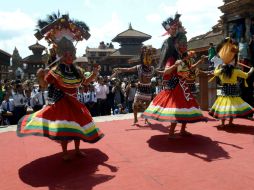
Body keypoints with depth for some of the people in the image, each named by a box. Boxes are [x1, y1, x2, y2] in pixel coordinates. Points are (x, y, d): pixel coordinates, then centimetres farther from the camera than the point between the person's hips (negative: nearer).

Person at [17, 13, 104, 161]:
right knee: (62, 126, -5)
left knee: (78, 123, 10)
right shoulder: (55, 70, -13)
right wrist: (40, 76, -31)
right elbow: (44, 84, -11)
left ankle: (77, 149, 26)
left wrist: (94, 74, 2)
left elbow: (85, 82, 15)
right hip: (61, 102, -6)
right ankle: (65, 152, 13)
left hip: (74, 101, 6)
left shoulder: (76, 70, 4)